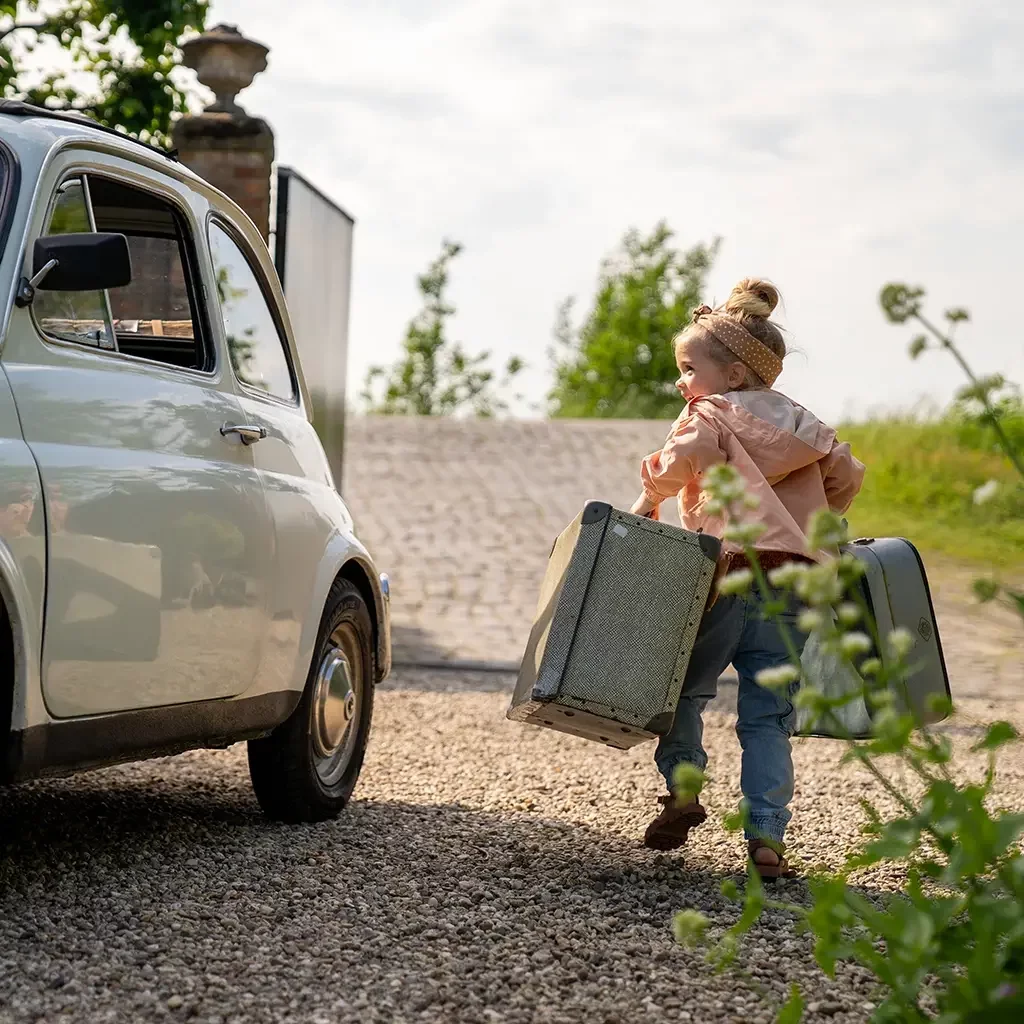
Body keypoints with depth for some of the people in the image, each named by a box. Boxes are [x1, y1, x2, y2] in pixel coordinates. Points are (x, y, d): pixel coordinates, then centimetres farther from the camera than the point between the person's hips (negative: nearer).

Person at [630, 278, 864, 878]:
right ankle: (767, 836, -2)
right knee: (768, 718, 5)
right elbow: (848, 474, 22)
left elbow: (684, 456, -17)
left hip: (729, 577, -5)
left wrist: (649, 499, -2)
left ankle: (682, 789, 3)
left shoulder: (711, 416, 3)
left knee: (683, 691, 13)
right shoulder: (804, 426, 21)